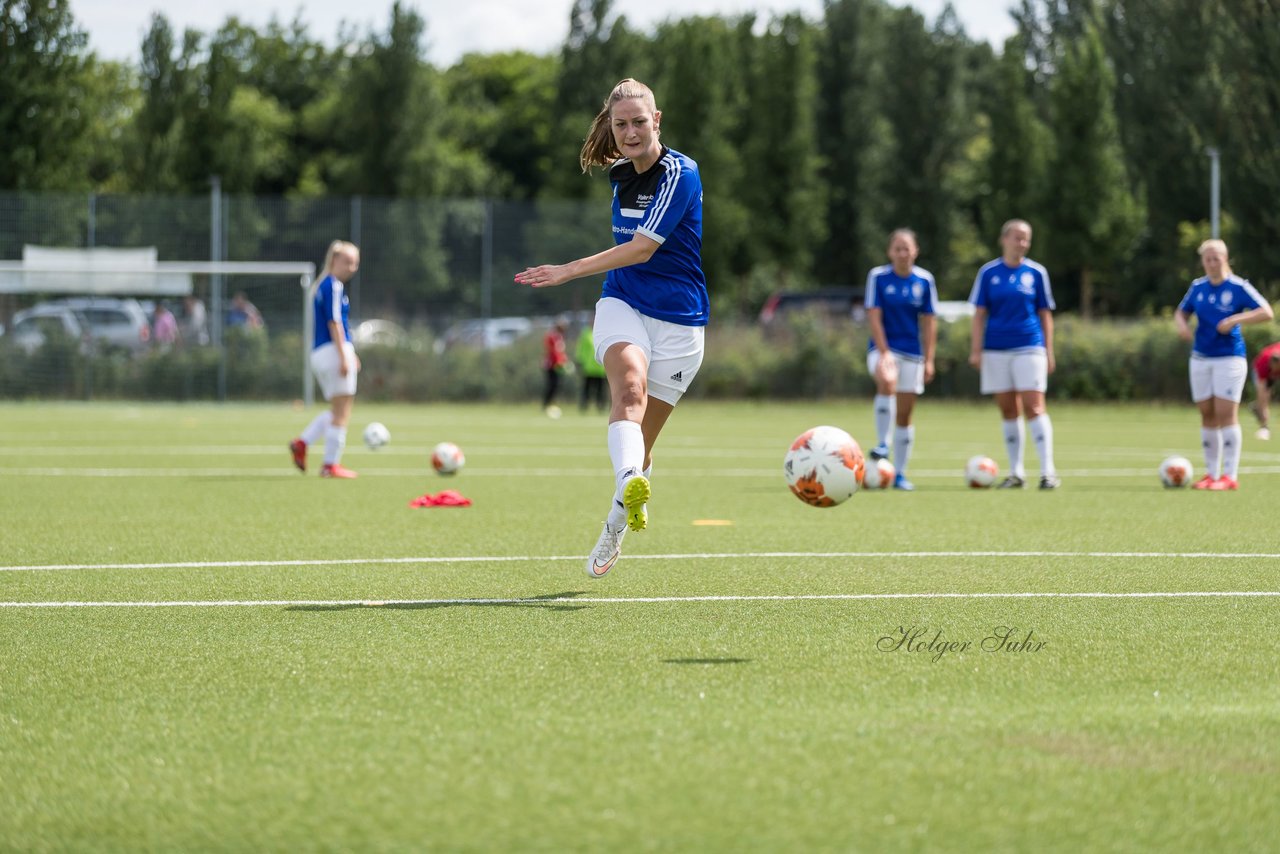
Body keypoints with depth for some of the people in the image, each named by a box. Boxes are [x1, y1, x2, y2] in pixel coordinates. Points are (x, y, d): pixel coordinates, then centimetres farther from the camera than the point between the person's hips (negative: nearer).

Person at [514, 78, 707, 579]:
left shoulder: (680, 174, -14)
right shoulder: (619, 173, 8)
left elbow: (642, 247, -23)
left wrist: (571, 270, -29)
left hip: (679, 318, -3)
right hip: (622, 305, 3)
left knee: (642, 442, 3)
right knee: (629, 387, -30)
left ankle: (614, 530, 27)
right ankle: (630, 488, -56)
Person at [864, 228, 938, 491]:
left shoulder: (924, 280, 1)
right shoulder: (878, 276, -5)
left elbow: (929, 321, 5)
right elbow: (874, 317, -8)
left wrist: (929, 360, 2)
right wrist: (884, 353, -17)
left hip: (912, 352, 3)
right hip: (883, 347, -3)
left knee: (905, 415, 5)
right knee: (887, 381, -35)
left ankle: (900, 473, 13)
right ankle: (882, 444, -26)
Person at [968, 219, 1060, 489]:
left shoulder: (1036, 273, 4)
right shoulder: (988, 273, 4)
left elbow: (1045, 315, 8)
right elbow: (979, 314, 5)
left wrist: (1049, 351, 4)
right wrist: (976, 350, -1)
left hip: (1029, 348, -1)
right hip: (996, 350, 1)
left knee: (1034, 407, -11)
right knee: (1008, 411, 7)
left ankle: (1048, 470, -12)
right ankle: (1016, 473, 14)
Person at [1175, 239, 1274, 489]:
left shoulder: (1238, 287, -8)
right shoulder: (1197, 287, 7)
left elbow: (1266, 312, -10)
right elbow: (1181, 312, 19)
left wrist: (1235, 320, -22)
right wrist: (1181, 325, -5)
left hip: (1229, 358, -5)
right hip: (1200, 358, 5)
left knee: (1226, 414, -10)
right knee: (1207, 415, 6)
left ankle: (1230, 476, -8)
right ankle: (1211, 473, 14)